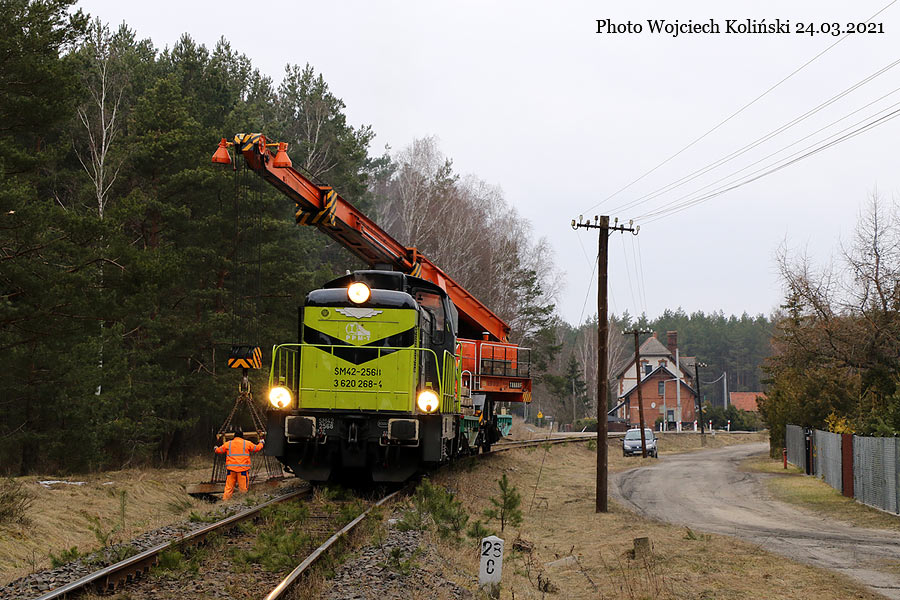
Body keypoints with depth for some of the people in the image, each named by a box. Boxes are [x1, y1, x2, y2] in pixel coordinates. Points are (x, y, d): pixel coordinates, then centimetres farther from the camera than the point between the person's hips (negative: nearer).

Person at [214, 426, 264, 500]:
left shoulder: (228, 444, 7)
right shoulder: (247, 444, 1)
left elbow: (219, 450, 19)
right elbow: (257, 448, 13)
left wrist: (215, 448, 43)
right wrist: (261, 443, 35)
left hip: (231, 469, 2)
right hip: (243, 469, -2)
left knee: (229, 487, 7)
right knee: (243, 488, 1)